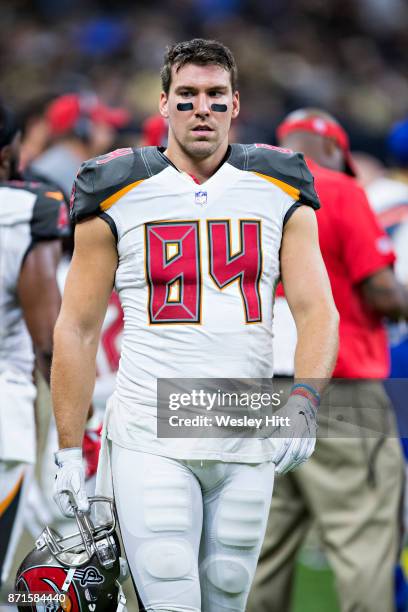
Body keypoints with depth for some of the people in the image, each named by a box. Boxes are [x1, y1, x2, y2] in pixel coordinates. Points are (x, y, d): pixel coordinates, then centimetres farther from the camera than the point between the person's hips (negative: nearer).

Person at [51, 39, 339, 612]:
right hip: (150, 439, -2)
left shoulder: (280, 191, 7)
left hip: (248, 444, 3)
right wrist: (69, 451, 1)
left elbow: (317, 310, 2)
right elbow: (78, 328, 4)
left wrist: (303, 401, -17)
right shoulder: (118, 196, 1)